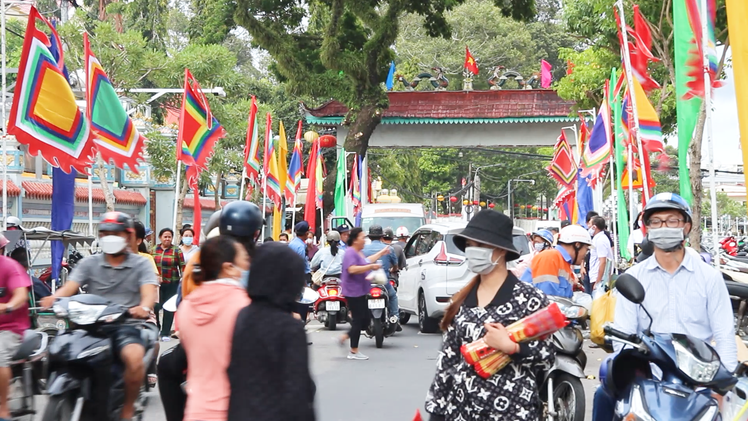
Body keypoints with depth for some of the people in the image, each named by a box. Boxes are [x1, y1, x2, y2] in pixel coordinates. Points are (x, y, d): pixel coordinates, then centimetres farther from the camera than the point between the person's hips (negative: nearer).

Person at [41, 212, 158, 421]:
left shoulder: (141, 264, 7)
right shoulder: (89, 263, 14)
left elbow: (149, 293, -10)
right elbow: (69, 287, -1)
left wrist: (144, 308, -35)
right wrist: (54, 298, -26)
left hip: (126, 326, -3)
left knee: (134, 358, -34)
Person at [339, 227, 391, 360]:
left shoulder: (359, 252, 15)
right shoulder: (350, 252, -16)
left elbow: (366, 261, 35)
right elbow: (352, 269, -29)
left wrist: (382, 253, 42)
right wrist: (371, 267, -27)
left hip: (361, 292, 10)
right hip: (353, 293, -10)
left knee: (365, 321, 11)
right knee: (358, 321, -6)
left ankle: (345, 337, 23)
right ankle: (354, 351, 1)